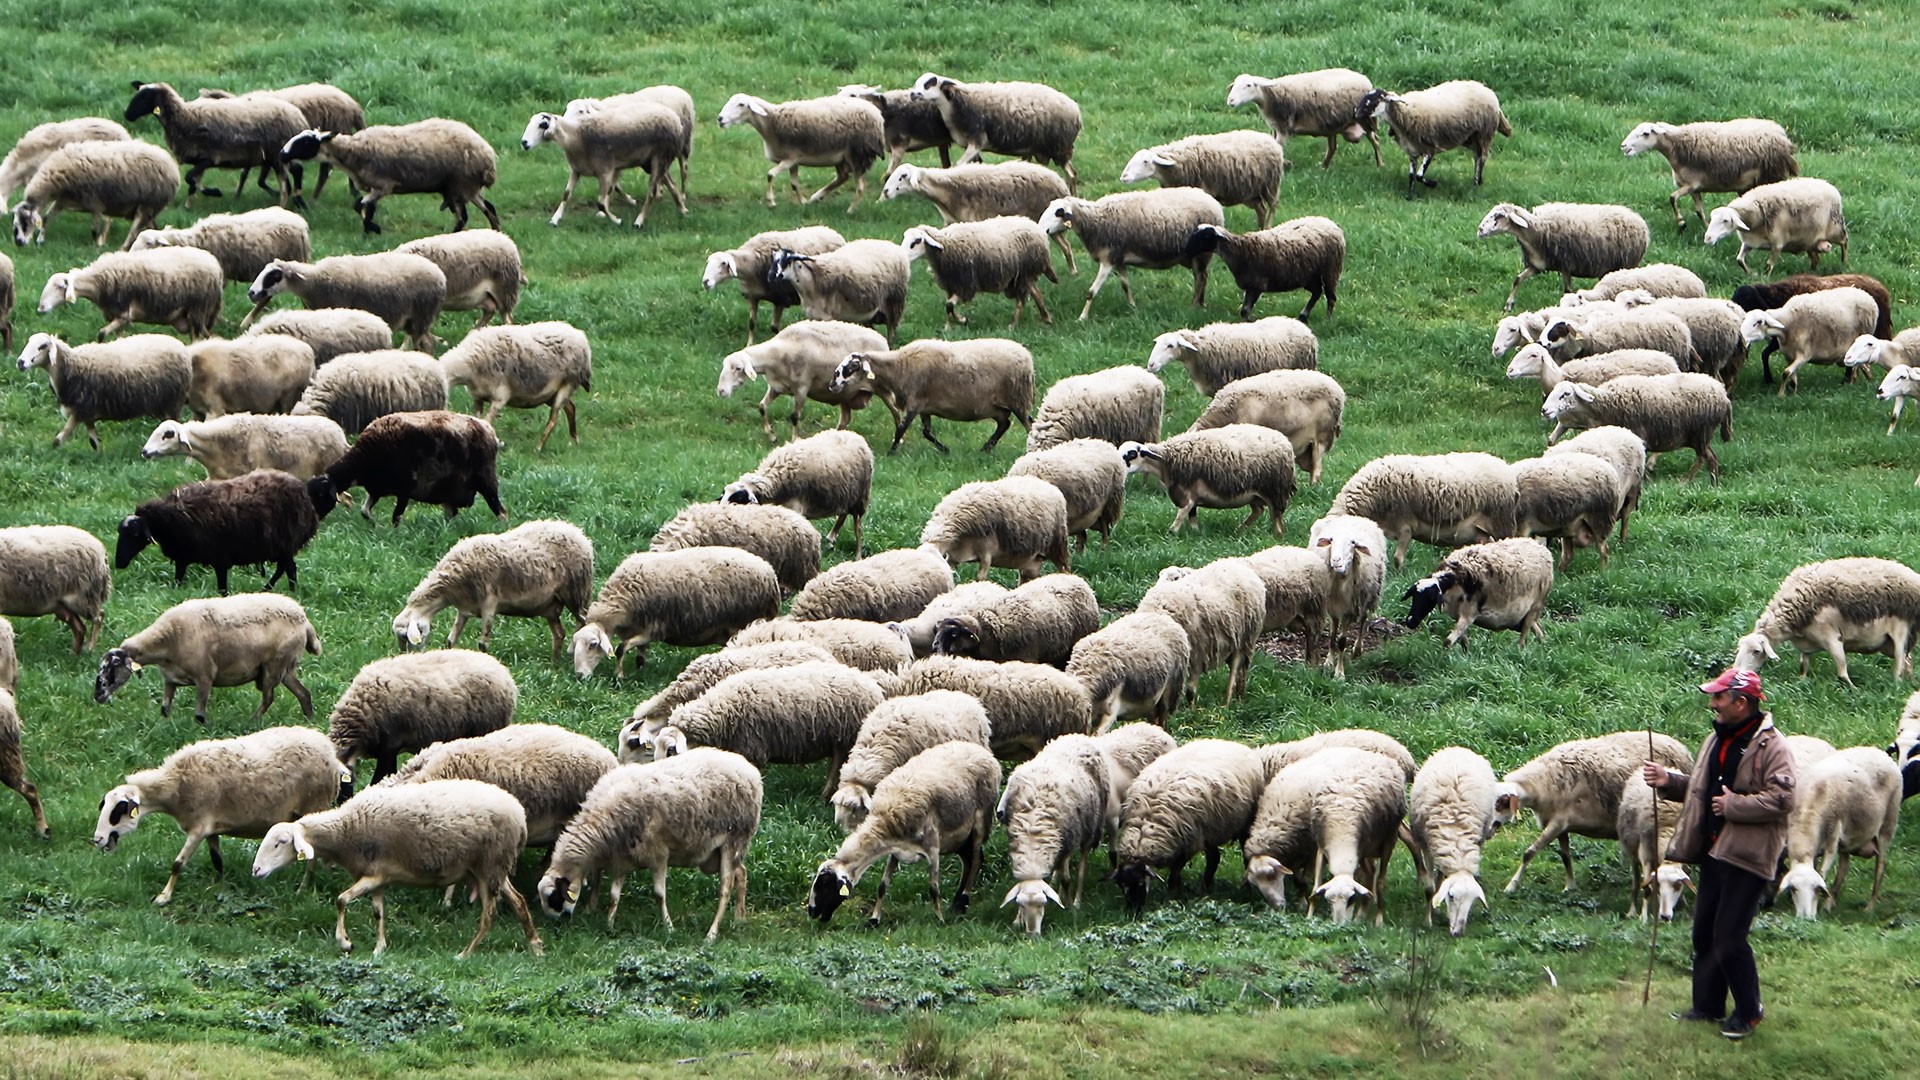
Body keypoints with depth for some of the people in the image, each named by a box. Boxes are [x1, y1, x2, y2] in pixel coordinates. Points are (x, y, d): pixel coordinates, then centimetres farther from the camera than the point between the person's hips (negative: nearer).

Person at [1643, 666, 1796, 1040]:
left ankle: (1748, 1011, 7)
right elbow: (1701, 789, 25)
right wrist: (1668, 782, 8)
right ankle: (1708, 1006, 26)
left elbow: (1781, 799, -22)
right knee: (1704, 934, 13)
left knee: (1729, 939, -9)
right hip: (1714, 852, 9)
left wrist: (1733, 805, -20)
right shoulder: (1717, 740, 15)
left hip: (1747, 856, -9)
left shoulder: (1771, 747, -13)